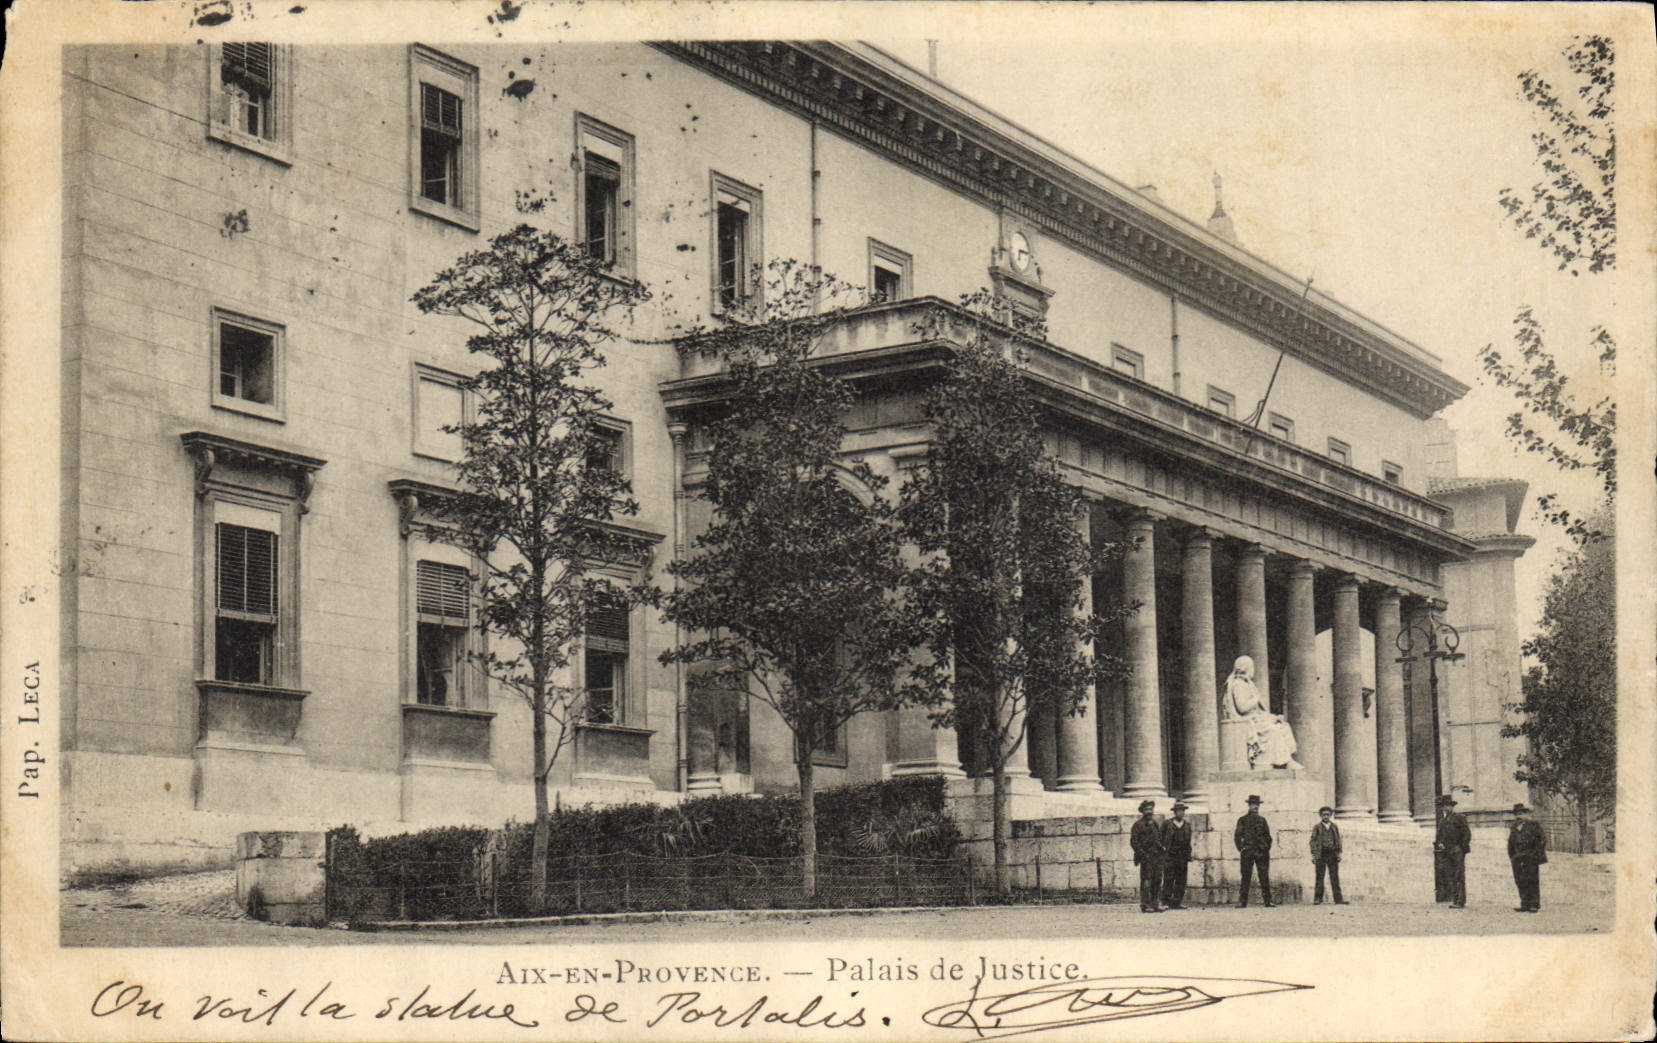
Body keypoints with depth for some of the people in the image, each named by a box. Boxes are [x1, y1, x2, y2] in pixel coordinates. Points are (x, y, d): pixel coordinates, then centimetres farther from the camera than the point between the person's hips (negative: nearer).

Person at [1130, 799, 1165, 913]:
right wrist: (1142, 854, -14)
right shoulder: (1138, 825, -2)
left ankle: (1154, 903, 12)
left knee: (1157, 880, 5)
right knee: (1146, 881, -8)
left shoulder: (1155, 824, 19)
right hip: (1146, 857, -6)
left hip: (1157, 856, 7)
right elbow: (1133, 841, -7)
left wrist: (1161, 848, 12)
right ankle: (1145, 904, -5)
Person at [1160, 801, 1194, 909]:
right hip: (1169, 856, -3)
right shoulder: (1167, 824, 2)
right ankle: (1165, 902, -5)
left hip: (1182, 857, 3)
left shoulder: (1187, 825, 11)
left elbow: (1188, 844, 12)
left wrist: (1189, 860, 8)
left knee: (1181, 881, 2)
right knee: (1168, 880, -7)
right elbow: (1161, 840, 5)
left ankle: (1177, 902, 7)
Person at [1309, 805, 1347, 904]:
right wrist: (1313, 855, -5)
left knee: (1335, 877, 0)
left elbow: (1338, 840, 16)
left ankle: (1338, 899, 0)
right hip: (1321, 854, -2)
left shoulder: (1334, 827, 15)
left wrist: (1339, 854, 7)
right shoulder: (1317, 827, 6)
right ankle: (1317, 899, 0)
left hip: (1332, 854, 2)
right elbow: (1313, 841, 3)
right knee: (1320, 877, -3)